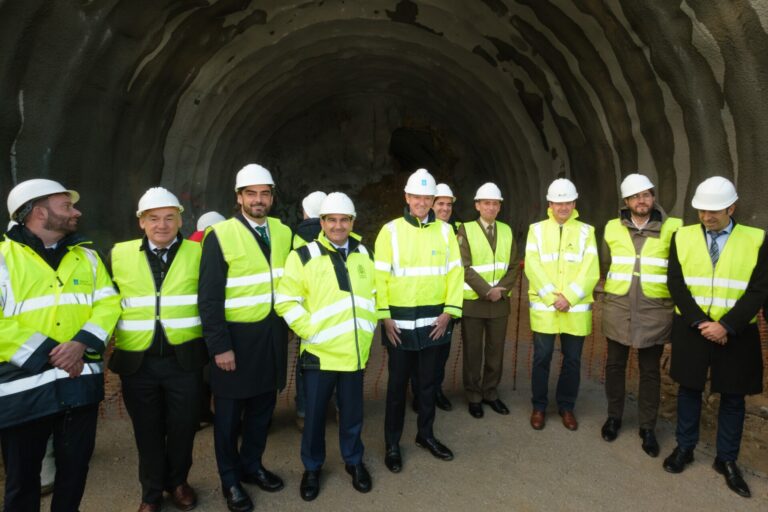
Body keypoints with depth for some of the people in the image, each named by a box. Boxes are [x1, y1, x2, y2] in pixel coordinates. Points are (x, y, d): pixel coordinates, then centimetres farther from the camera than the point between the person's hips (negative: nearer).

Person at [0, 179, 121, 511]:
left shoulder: (86, 256, 11)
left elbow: (108, 303, 4)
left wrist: (81, 343, -13)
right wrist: (49, 355, -15)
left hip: (80, 382, 4)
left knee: (75, 467, 15)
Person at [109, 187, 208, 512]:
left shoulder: (198, 253, -2)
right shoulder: (119, 254, 3)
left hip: (184, 359, -1)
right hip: (136, 360, 1)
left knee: (182, 427, 12)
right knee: (148, 431, 14)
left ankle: (177, 482, 36)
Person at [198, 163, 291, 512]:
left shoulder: (283, 232, 5)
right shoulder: (220, 235, -11)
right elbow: (209, 297, -13)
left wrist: (289, 321, 4)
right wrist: (220, 346, -15)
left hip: (273, 334, 5)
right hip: (237, 335, -4)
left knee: (262, 405, 17)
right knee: (229, 412, 11)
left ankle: (251, 464, 38)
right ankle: (230, 480, 30)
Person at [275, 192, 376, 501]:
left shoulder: (364, 255, 6)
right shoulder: (303, 256, -9)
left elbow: (374, 293, 17)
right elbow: (285, 301, -9)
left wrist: (368, 327, 9)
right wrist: (309, 331, -14)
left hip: (356, 352, 4)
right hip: (320, 353, -3)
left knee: (352, 411, 16)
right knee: (315, 414, 10)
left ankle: (353, 461, 38)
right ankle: (312, 468, 32)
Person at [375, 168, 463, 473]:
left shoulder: (445, 231, 4)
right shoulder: (391, 231, -4)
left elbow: (455, 273, 3)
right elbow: (380, 276, -5)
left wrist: (449, 311, -4)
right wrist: (384, 315, -10)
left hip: (434, 320, 3)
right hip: (400, 321, -2)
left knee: (428, 381, 16)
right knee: (397, 383, 8)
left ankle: (426, 435, 33)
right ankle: (392, 443, 23)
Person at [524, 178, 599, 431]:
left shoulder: (586, 231, 6)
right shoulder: (537, 229, 5)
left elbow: (590, 270, -4)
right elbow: (532, 267, -5)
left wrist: (568, 297, -14)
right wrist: (552, 297, -14)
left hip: (576, 307, 1)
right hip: (544, 307, -1)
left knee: (572, 359, 9)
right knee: (541, 358, 4)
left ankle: (566, 406, 27)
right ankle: (539, 406, 21)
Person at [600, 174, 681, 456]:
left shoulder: (673, 227, -3)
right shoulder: (613, 228, 3)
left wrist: (675, 300, 3)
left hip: (655, 311, -2)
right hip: (617, 309, 2)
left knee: (650, 370, 8)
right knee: (615, 364, 12)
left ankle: (647, 427, 22)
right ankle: (614, 416, 29)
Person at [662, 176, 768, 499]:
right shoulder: (682, 236, -1)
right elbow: (676, 283, -5)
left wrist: (726, 326, -17)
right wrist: (701, 322, -13)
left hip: (735, 333, 0)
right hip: (691, 329, 1)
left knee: (732, 396, 11)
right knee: (689, 389, 12)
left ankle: (727, 459, 27)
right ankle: (684, 448, 29)